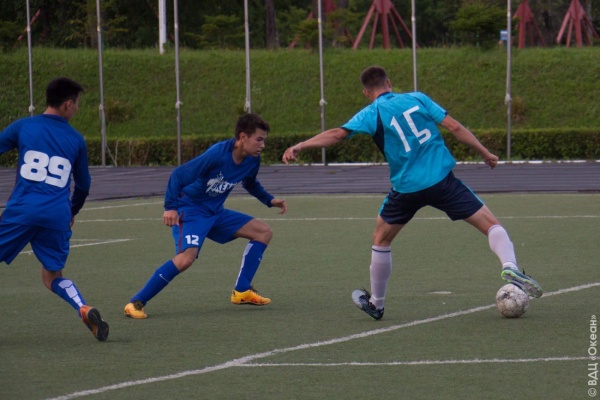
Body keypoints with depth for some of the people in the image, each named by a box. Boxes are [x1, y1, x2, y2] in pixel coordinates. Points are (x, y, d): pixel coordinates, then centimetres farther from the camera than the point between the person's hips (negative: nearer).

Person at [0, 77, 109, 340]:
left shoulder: (22, 127, 5)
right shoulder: (76, 139, 11)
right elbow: (84, 184, 21)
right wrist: (72, 212, 38)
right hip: (58, 215, 2)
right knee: (53, 276, 15)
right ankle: (85, 310, -9)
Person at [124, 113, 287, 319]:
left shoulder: (252, 160, -2)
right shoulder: (217, 154, -26)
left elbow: (250, 183, 22)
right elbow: (179, 174, -25)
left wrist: (269, 200, 10)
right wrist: (170, 207, -33)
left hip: (215, 212, 9)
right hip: (191, 210, -8)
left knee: (263, 231, 5)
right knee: (186, 258, -30)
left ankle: (242, 291, 8)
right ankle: (136, 302, -22)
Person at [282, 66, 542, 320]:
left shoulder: (371, 114, 2)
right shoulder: (417, 99, 8)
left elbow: (337, 134, -12)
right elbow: (455, 128, 5)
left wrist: (300, 146, -12)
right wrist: (484, 153, 12)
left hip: (407, 188, 0)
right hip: (442, 179, 1)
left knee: (381, 239, 22)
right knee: (490, 225, 6)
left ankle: (375, 304, 29)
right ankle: (509, 266, -21)